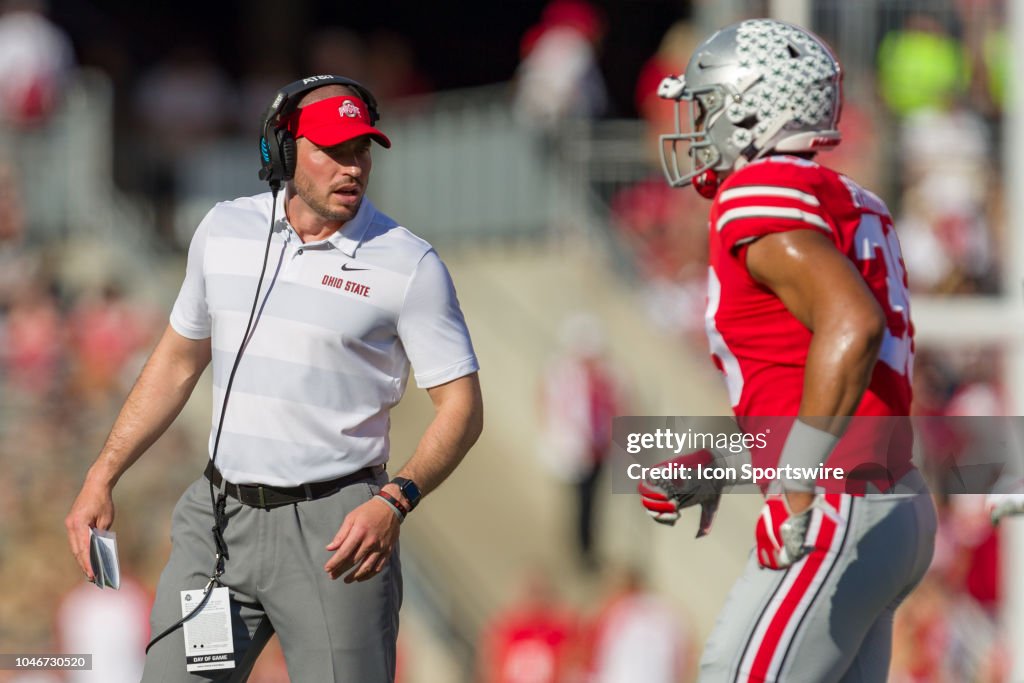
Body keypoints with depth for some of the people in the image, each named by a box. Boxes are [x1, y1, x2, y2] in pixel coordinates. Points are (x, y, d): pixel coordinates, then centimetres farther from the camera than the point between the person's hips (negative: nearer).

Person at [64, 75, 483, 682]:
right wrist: (102, 477, 14)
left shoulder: (408, 263, -6)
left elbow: (462, 406, -7)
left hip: (333, 527, -4)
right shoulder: (225, 231, 8)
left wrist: (395, 502, -22)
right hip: (218, 518, 4)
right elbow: (179, 361, 19)